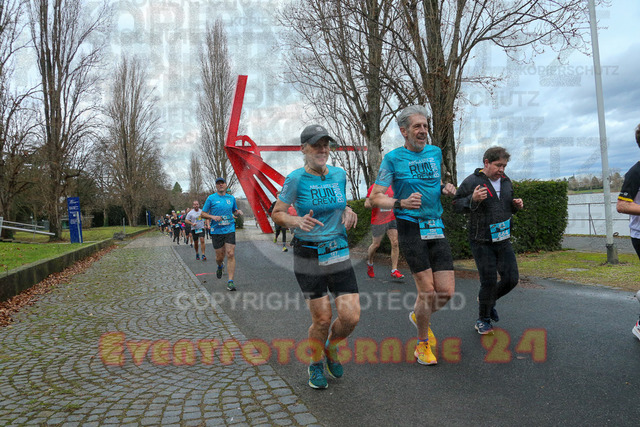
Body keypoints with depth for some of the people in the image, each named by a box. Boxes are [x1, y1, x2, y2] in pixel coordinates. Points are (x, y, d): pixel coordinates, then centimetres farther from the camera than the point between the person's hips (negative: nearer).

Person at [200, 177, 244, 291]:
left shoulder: (231, 198, 11)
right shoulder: (211, 198, 2)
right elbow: (203, 214, 4)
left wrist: (238, 212, 2)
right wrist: (213, 217, -15)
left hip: (230, 230, 1)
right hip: (216, 231, -1)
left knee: (230, 254, -10)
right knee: (220, 256, 6)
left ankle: (230, 281, -8)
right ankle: (220, 266, 44)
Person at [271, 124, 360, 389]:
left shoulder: (339, 175, 5)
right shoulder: (296, 179, -8)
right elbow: (277, 214, -3)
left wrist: (348, 213, -1)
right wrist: (297, 221, -23)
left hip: (339, 253, 4)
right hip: (308, 256, -4)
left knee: (351, 317, -3)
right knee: (322, 320, 0)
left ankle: (331, 348, 30)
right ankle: (315, 365, 31)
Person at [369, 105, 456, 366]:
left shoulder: (435, 152, 13)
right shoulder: (393, 158, -3)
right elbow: (375, 198, -4)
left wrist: (444, 188, 8)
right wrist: (401, 203, -20)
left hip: (436, 227, 5)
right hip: (410, 228, -5)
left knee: (447, 291, 1)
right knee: (427, 290, -6)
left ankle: (418, 316, 34)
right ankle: (423, 344, 18)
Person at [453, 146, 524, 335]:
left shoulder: (506, 181, 11)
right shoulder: (471, 182, -9)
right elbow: (456, 205, -8)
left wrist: (516, 206, 2)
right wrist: (473, 199, -26)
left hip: (503, 240, 6)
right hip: (482, 242, -6)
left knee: (511, 279, 3)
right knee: (489, 282, -4)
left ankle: (487, 300, 33)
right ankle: (483, 320, 17)